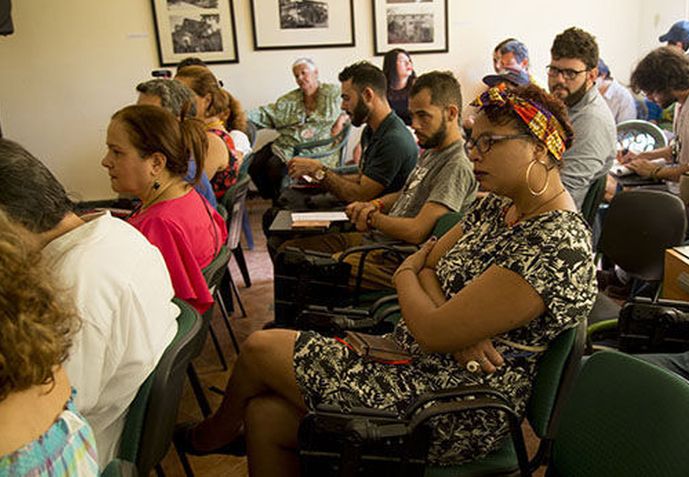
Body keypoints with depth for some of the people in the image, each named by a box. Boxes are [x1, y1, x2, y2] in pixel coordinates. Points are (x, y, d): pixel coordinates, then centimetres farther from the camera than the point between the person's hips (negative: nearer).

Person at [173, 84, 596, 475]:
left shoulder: (558, 246, -25)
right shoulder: (499, 206, 6)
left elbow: (433, 333, -25)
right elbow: (427, 262, 6)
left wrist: (405, 276, -4)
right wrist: (455, 325, -15)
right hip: (416, 359, 8)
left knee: (260, 348, -1)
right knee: (265, 415, -2)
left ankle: (215, 434, 33)